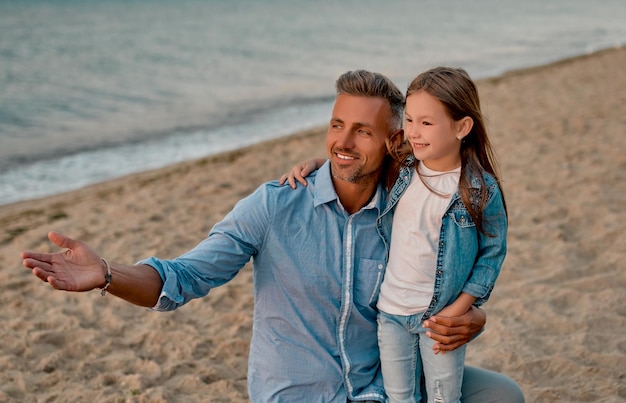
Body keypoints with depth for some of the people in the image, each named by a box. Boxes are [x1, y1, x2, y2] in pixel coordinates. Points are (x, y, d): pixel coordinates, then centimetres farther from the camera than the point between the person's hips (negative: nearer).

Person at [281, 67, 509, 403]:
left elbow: (493, 253, -6)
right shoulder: (401, 167, -5)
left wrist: (459, 309, -10)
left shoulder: (481, 189, -15)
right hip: (391, 312, 3)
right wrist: (314, 164, -3)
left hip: (441, 316, -3)